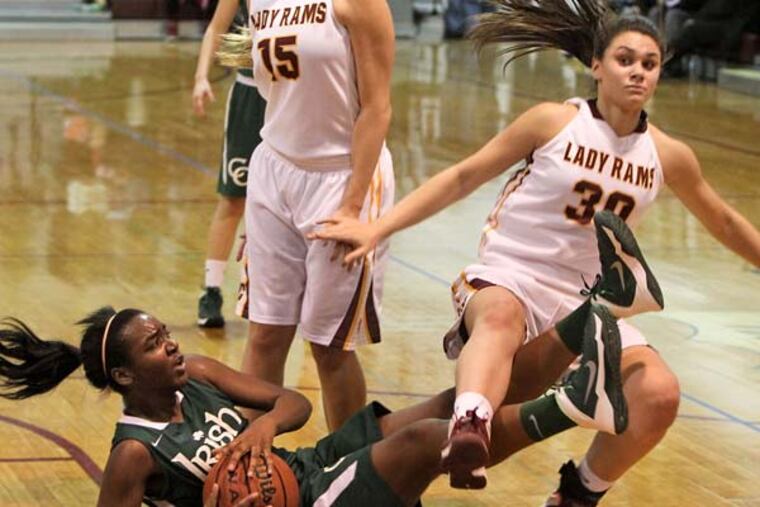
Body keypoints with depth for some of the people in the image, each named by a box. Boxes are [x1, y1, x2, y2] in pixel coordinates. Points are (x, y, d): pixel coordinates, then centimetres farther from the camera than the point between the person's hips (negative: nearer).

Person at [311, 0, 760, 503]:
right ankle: (467, 430, -66)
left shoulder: (669, 156, 4)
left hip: (587, 298, 4)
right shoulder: (554, 122, -4)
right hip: (508, 277, -4)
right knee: (500, 316, -41)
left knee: (660, 393, -20)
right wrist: (377, 229, -7)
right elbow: (463, 177, -1)